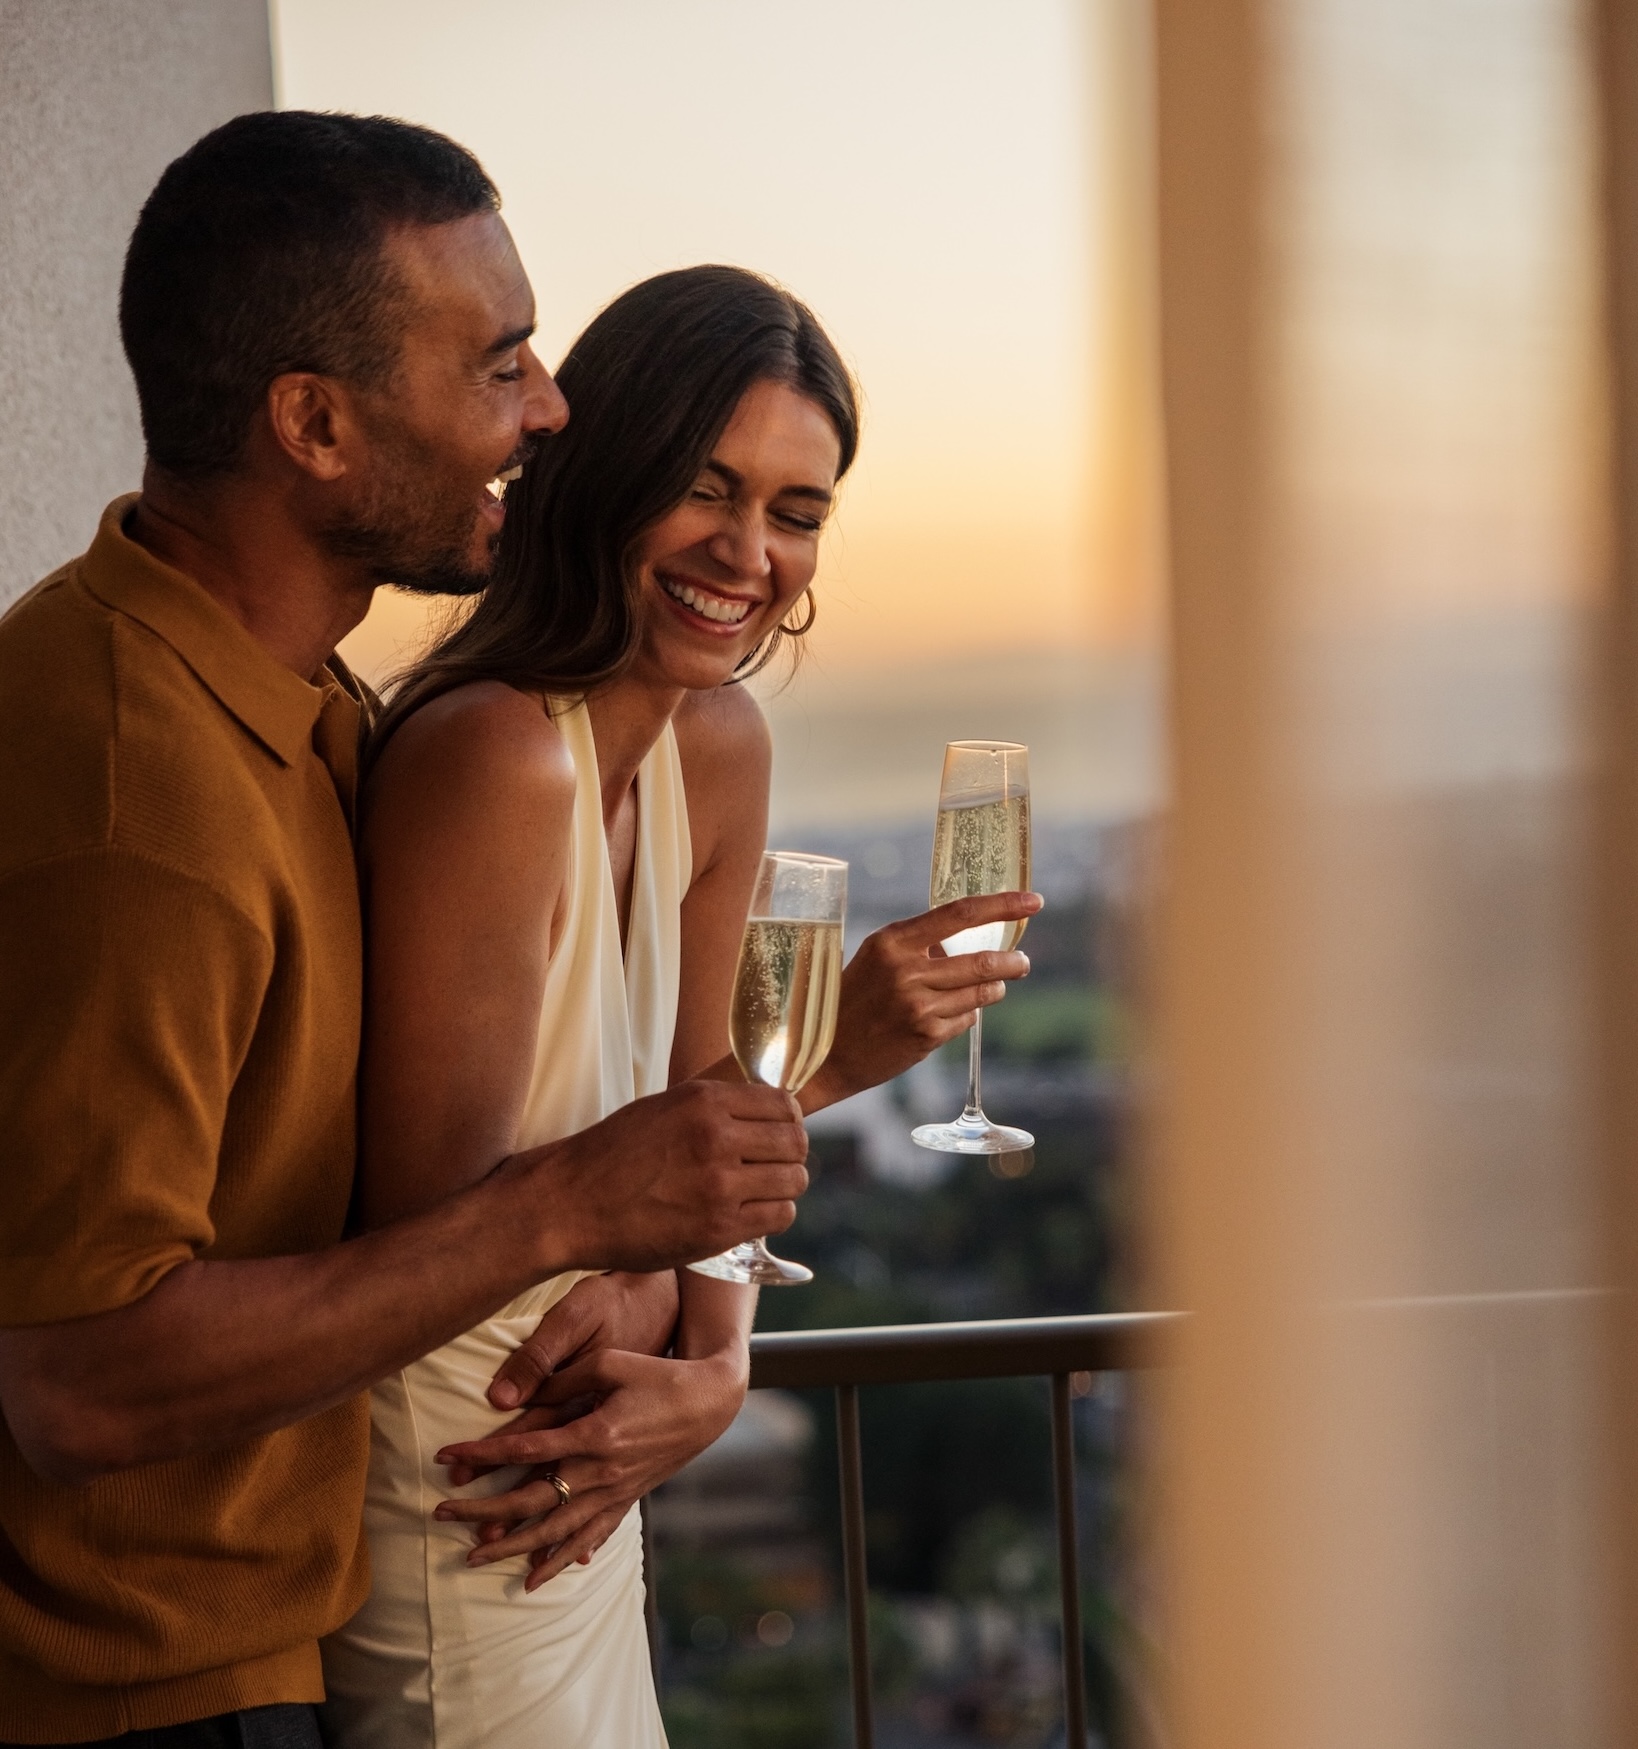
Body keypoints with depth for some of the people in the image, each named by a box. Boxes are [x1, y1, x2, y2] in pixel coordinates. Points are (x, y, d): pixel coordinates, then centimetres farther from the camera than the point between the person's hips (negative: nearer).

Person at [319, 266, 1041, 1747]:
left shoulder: (722, 747, 2)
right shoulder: (493, 757, -24)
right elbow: (433, 1228, -25)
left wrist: (715, 1369, -9)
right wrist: (816, 1055, -28)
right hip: (451, 1530, -8)